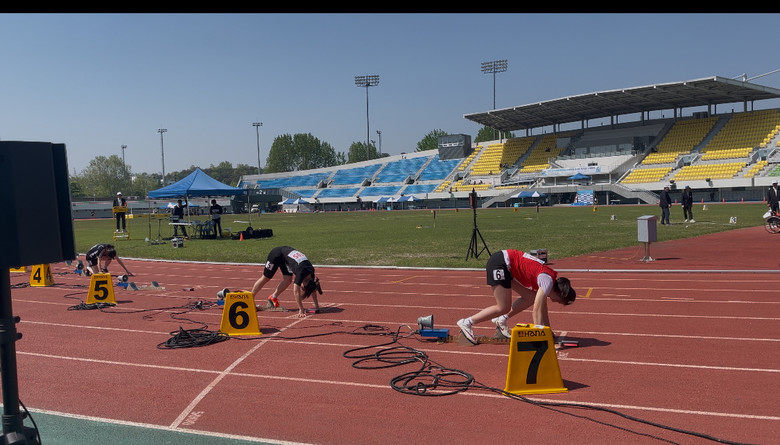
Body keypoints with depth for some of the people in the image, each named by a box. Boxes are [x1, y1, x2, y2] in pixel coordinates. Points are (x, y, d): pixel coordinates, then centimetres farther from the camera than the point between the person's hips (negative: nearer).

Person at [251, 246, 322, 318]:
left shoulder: (311, 271, -16)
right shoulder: (301, 272, -34)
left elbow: (313, 289, -4)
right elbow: (296, 291, -35)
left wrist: (316, 306, -5)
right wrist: (301, 310, -36)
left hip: (287, 253, 6)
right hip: (277, 254, -6)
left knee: (288, 280, -2)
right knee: (266, 278, 0)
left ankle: (273, 297, 17)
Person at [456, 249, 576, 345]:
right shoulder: (548, 281, -17)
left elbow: (543, 309, 16)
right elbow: (536, 310, -21)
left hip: (507, 265, 9)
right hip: (499, 263, -9)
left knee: (530, 298, 4)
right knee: (504, 308, -8)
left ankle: (501, 320, 14)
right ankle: (467, 322, -3)